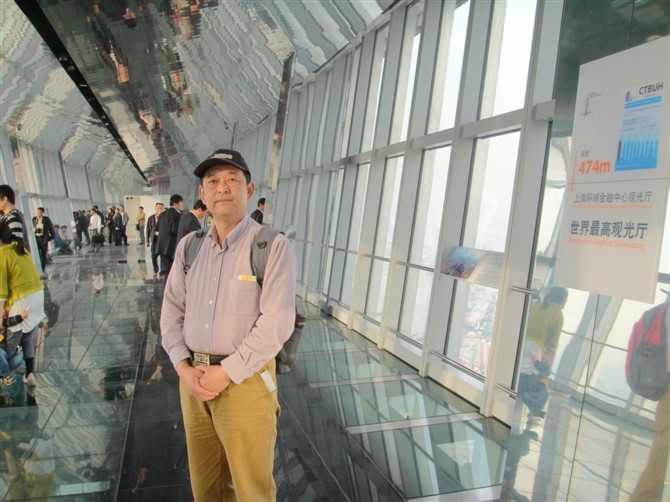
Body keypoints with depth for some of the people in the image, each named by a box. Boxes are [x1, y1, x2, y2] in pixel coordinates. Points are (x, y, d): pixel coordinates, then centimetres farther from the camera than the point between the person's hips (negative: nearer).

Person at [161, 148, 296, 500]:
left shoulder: (273, 246, -11)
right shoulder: (188, 246, 7)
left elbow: (277, 322, -18)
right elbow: (172, 311, 9)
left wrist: (226, 373, -17)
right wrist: (184, 367, -4)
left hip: (245, 379, -5)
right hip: (194, 379, 5)